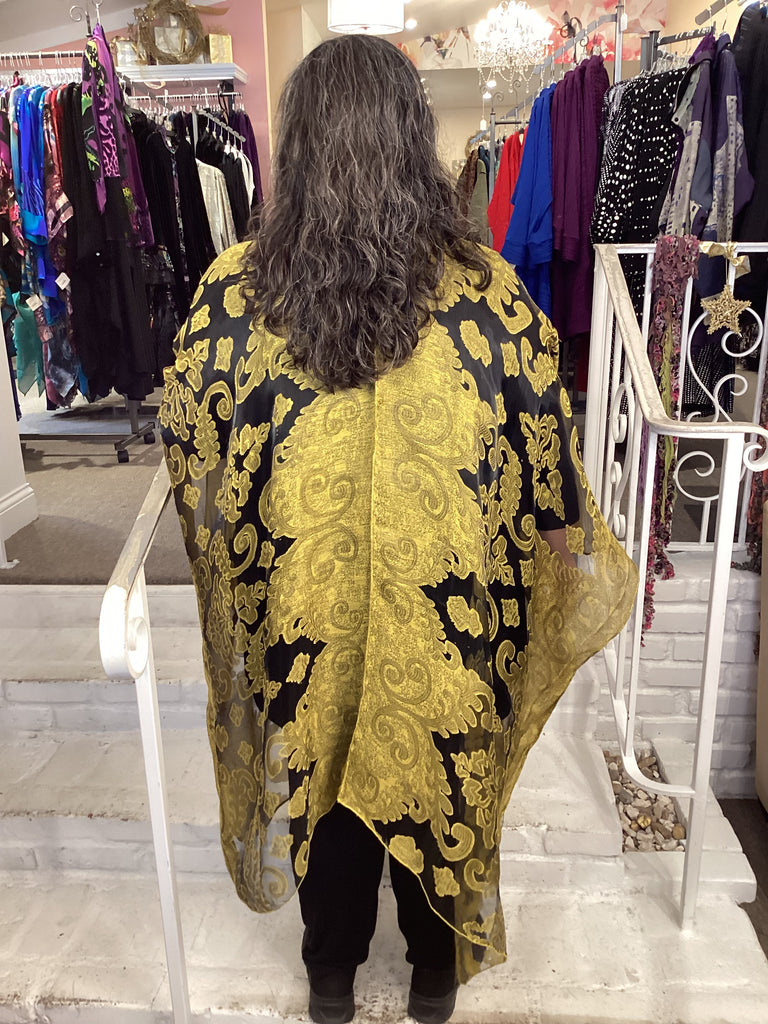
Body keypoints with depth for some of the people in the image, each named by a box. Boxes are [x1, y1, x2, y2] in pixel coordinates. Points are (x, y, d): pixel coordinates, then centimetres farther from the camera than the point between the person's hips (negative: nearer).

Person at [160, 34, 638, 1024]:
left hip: (302, 616, 1)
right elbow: (546, 460, -8)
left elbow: (187, 445, -3)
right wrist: (585, 554, 10)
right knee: (437, 775, 23)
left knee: (316, 769, 23)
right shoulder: (486, 293, -16)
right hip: (443, 623, 0)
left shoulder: (235, 289, -13)